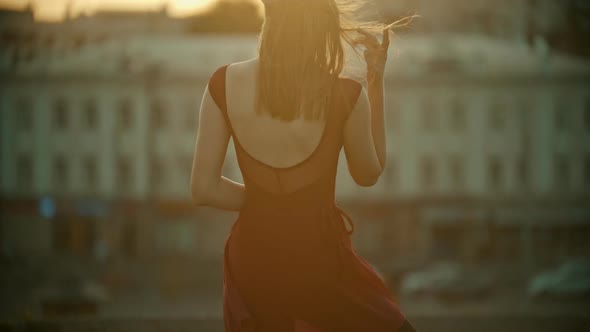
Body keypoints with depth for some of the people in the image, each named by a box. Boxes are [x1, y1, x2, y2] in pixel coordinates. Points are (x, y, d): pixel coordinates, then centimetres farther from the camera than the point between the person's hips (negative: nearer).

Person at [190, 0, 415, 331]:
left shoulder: (224, 83, -10)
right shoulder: (344, 94, -16)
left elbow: (204, 188, -7)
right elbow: (368, 174, 3)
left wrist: (269, 200, 8)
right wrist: (376, 81, 4)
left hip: (252, 261, 3)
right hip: (317, 259, -3)